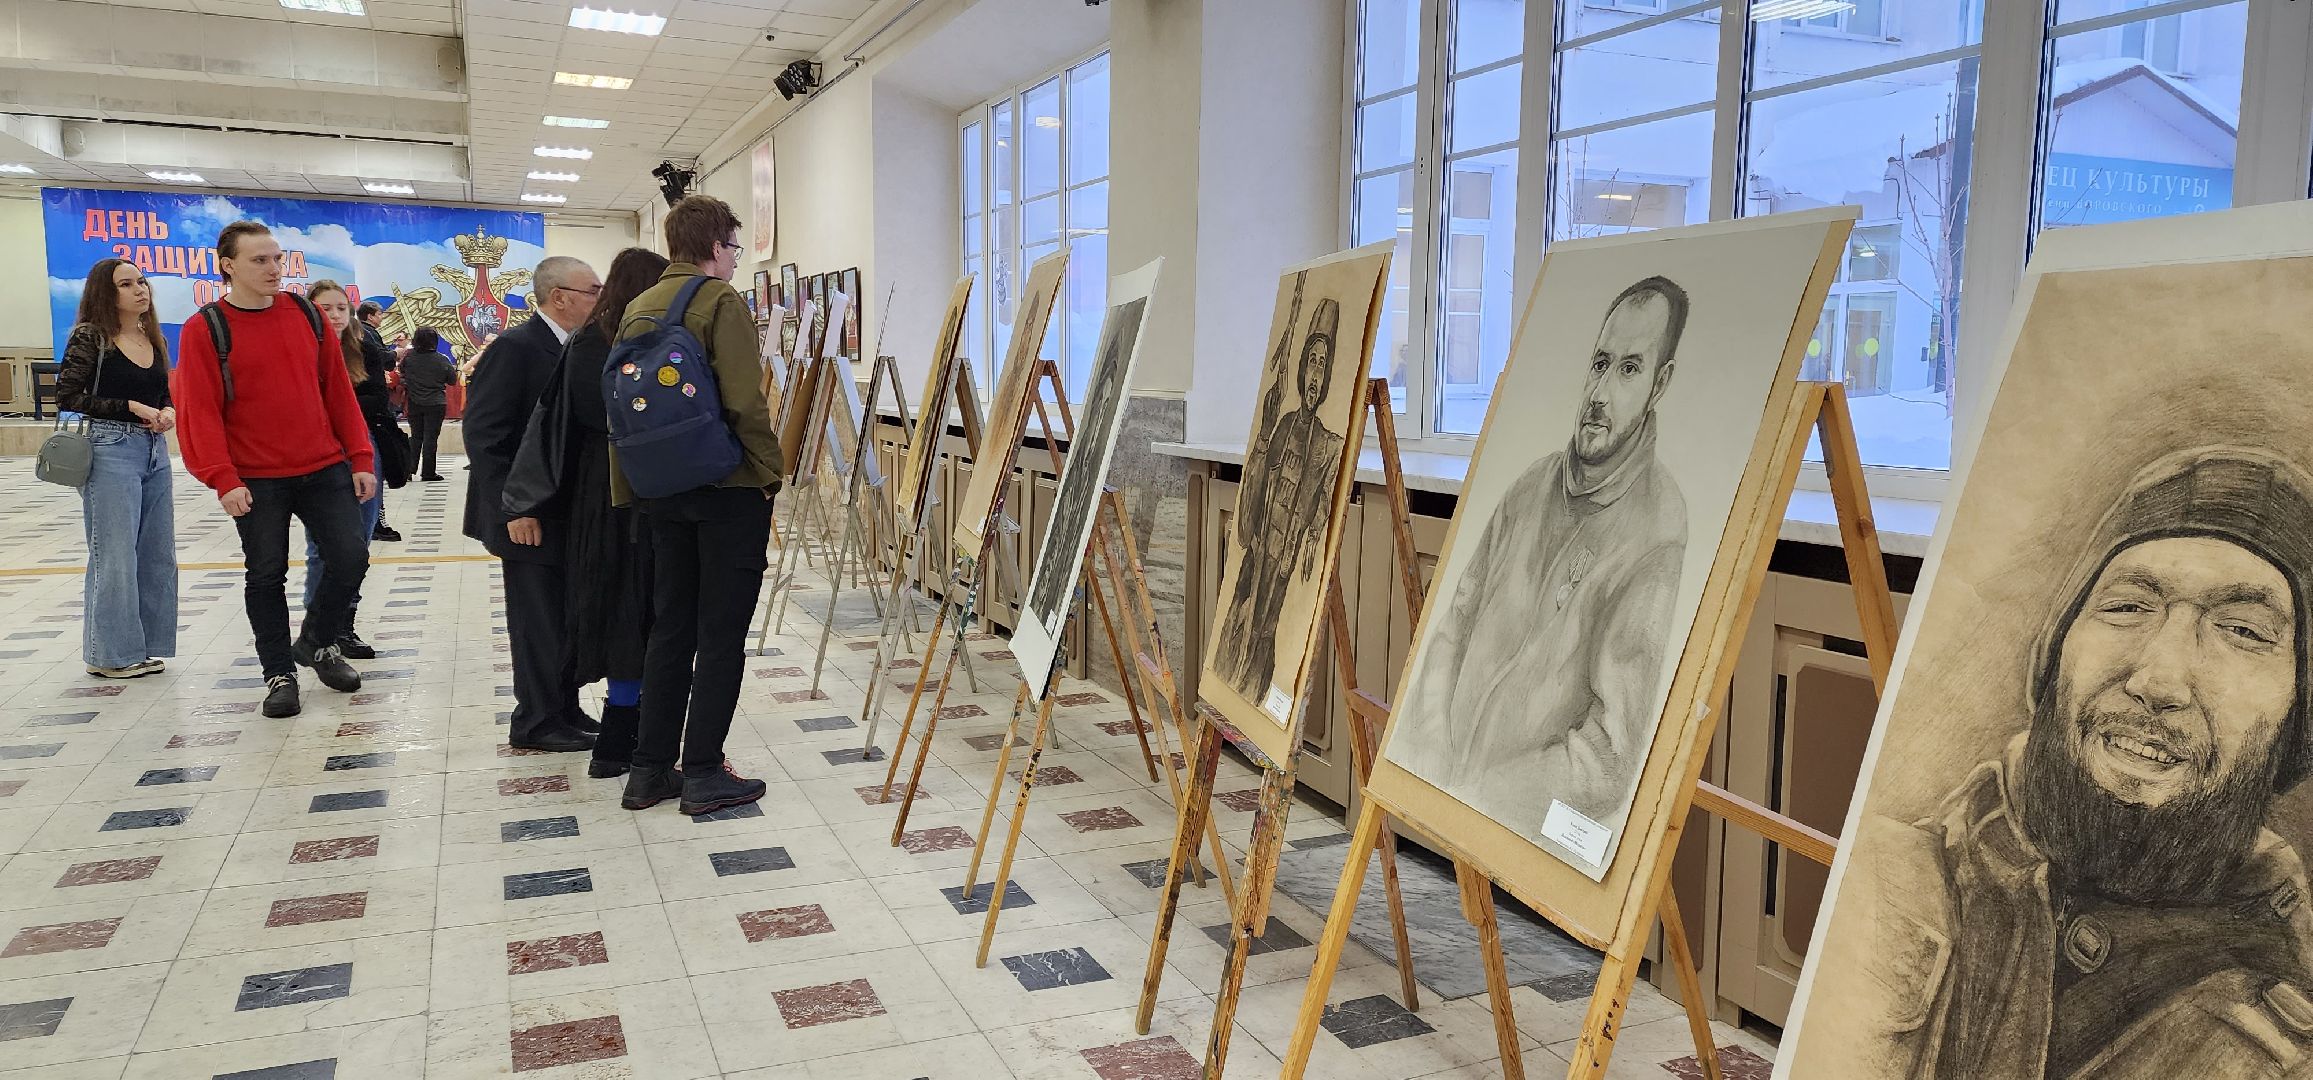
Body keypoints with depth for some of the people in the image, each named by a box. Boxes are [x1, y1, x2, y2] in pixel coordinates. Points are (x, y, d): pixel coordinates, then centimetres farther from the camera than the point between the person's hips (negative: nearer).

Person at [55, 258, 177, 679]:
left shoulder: (154, 339, 11)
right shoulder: (90, 337, -7)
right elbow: (67, 395, -11)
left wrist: (168, 412, -1)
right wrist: (131, 408, -15)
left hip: (154, 451, 7)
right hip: (110, 453, -7)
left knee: (157, 556, 9)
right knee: (114, 556, -3)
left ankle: (141, 647, 20)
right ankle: (109, 654, 8)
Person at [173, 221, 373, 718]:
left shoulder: (307, 316, 5)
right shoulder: (204, 330, -4)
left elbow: (338, 391, 7)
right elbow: (200, 411, -8)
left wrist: (360, 458, 4)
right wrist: (223, 479, -16)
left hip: (326, 469, 3)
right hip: (256, 481, -3)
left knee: (351, 557, 0)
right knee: (266, 574, 6)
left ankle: (318, 643, 25)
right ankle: (279, 672, 21)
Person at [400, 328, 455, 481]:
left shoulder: (408, 358, -5)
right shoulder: (441, 360, -11)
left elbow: (401, 372, 13)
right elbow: (452, 380, -2)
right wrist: (453, 368, 14)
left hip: (414, 404, 3)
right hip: (436, 404, -3)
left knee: (415, 437, 14)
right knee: (430, 437, 1)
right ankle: (427, 472, 3)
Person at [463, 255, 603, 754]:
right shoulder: (516, 348, -15)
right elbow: (483, 434, -18)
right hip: (532, 516, -8)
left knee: (571, 615, 13)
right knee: (539, 619, 2)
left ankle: (565, 709, 25)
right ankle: (535, 722, 14)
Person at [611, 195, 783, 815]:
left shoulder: (638, 308, 12)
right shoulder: (720, 300, -10)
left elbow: (622, 403, 13)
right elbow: (745, 401, -20)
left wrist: (632, 489, 17)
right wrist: (768, 472, -10)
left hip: (661, 489, 7)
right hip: (728, 486, -7)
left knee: (670, 626, 14)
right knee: (721, 632, 0)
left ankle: (650, 771, 18)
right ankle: (704, 775, 5)